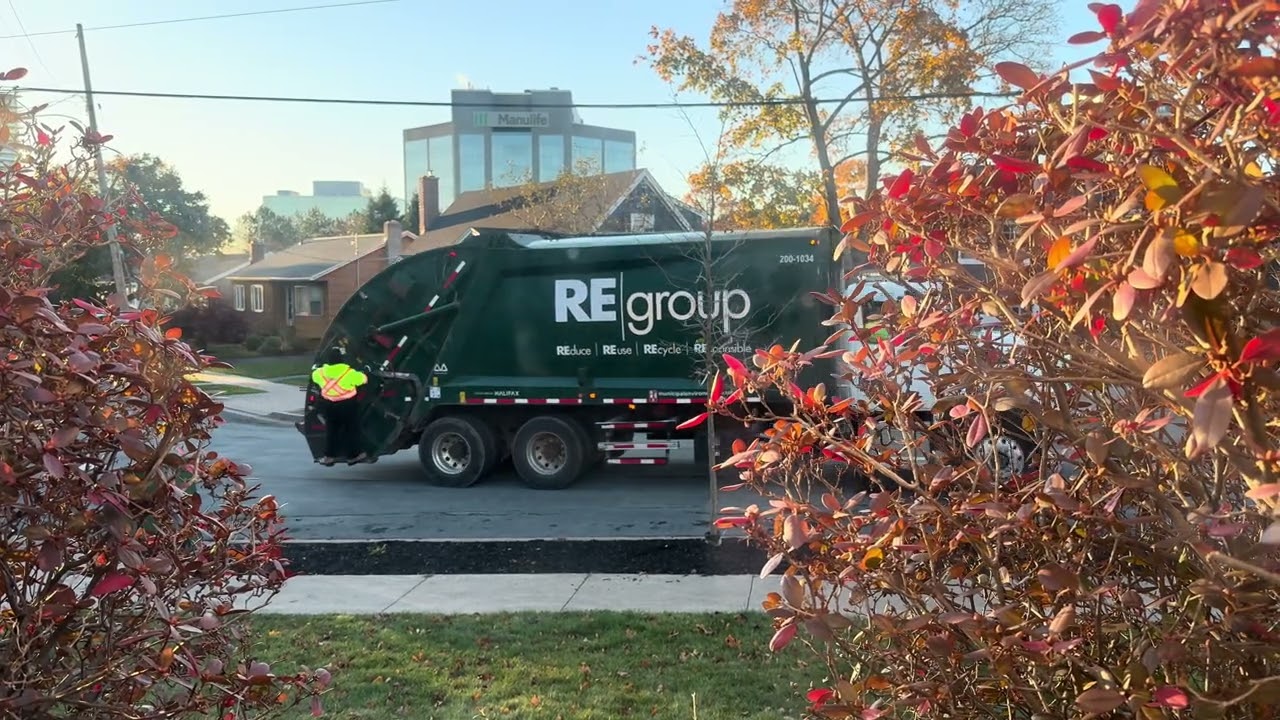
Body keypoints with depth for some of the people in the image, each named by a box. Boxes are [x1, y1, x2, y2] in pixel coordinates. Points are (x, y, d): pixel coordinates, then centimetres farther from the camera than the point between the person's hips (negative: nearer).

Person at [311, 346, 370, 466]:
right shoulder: (349, 373, -21)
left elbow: (314, 375, 15)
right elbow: (363, 379, -8)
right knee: (351, 429, 11)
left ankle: (329, 456, 20)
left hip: (328, 405, 4)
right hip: (348, 405, -4)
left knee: (331, 429, 18)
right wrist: (362, 375, 16)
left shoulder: (320, 373, -8)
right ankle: (353, 455, 17)